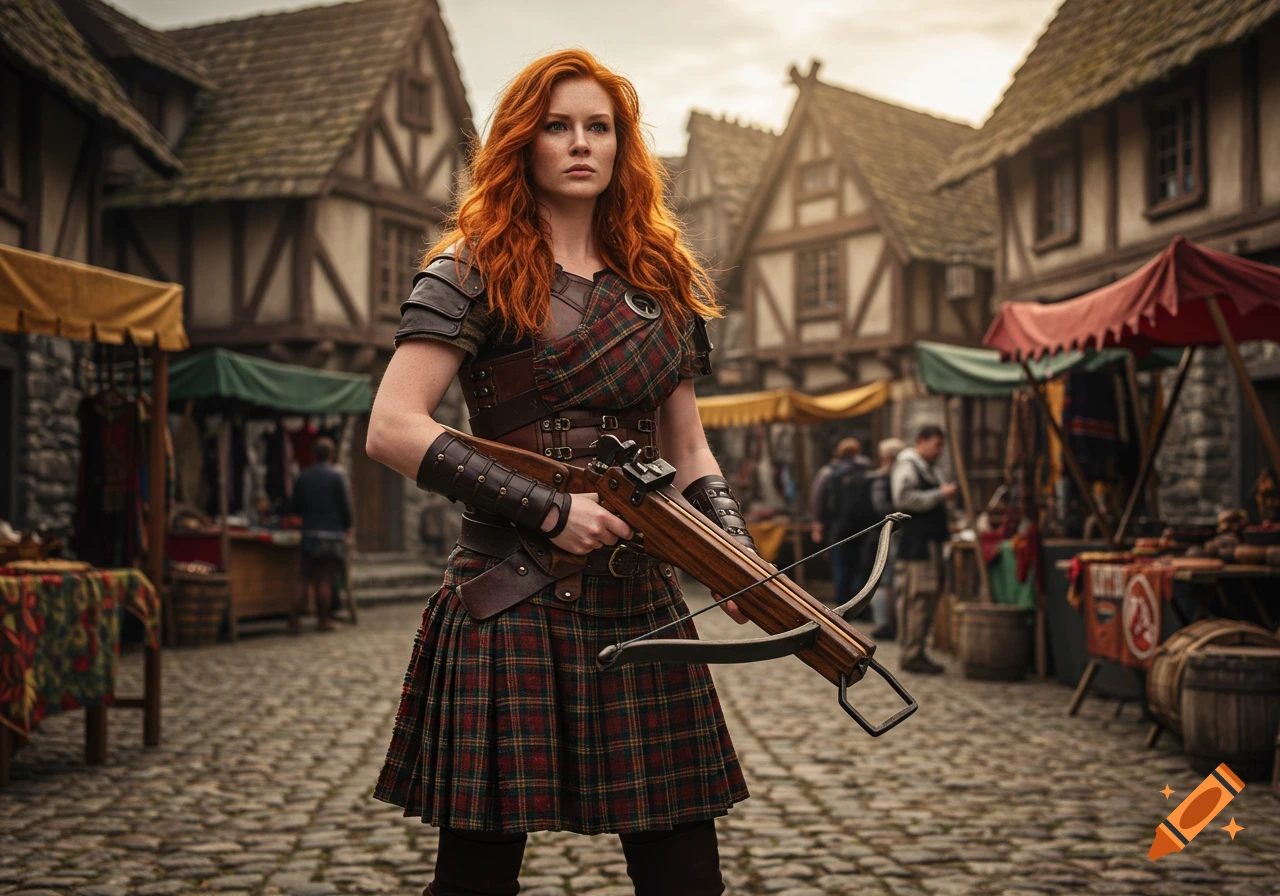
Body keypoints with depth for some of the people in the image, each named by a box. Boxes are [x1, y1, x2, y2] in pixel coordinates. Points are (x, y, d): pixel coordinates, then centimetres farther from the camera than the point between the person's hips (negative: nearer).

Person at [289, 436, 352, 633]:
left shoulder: (303, 476, 6)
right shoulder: (336, 475, -7)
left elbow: (296, 506, 8)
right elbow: (345, 504, -8)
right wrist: (347, 527, 4)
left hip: (310, 533, 4)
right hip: (333, 532, -4)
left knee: (305, 578, 8)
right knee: (326, 579, 1)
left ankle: (295, 617, 3)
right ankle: (323, 620, 6)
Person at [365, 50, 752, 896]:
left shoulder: (661, 284, 15)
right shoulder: (477, 270, 0)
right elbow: (393, 429, -11)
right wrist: (549, 508, -15)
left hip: (642, 603, 5)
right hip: (510, 605, -4)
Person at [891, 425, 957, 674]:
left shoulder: (931, 469, 23)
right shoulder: (906, 466, -7)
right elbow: (904, 498, -20)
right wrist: (940, 495, -17)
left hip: (931, 540, 10)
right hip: (915, 543, -10)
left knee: (929, 598, 10)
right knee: (918, 599, -11)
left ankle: (915, 652, 16)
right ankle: (911, 656, -8)